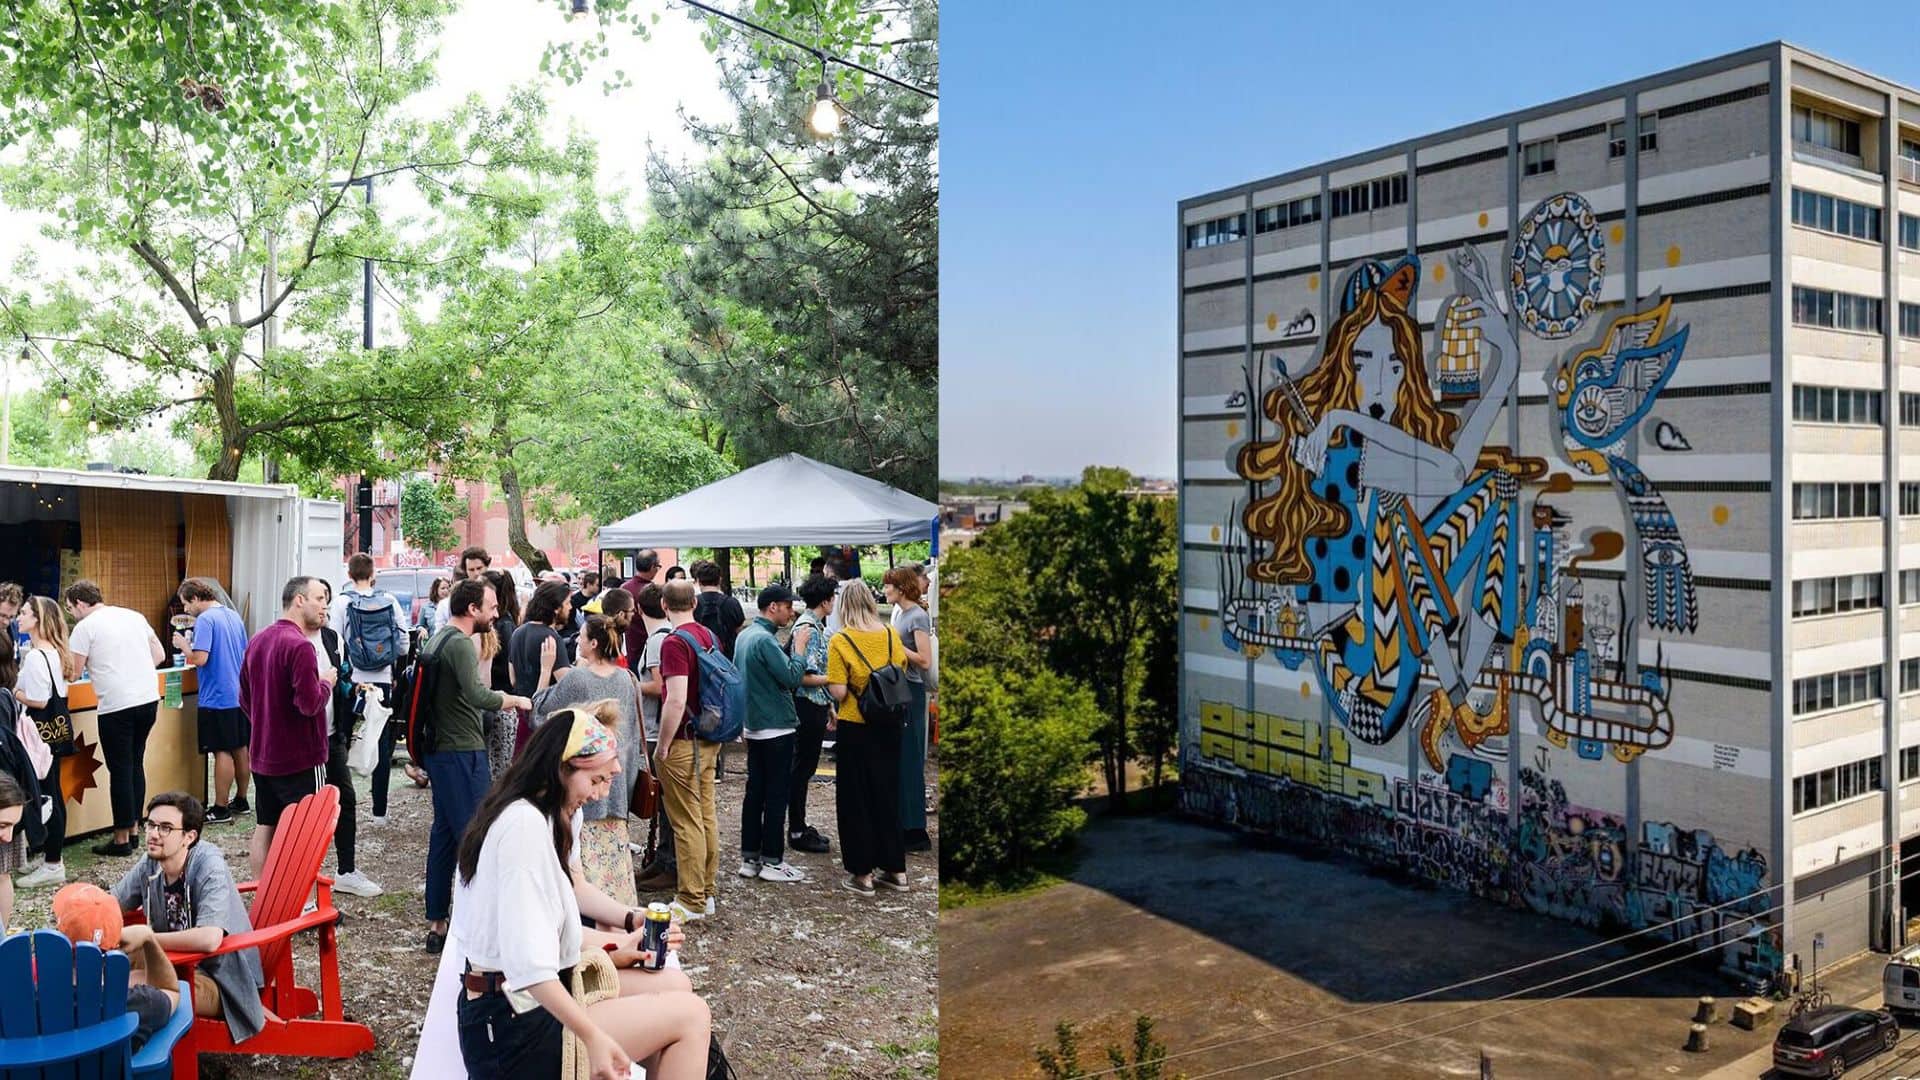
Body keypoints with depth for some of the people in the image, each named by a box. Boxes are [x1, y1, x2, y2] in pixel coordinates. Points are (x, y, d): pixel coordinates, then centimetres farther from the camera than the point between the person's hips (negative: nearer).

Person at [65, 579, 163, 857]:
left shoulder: (85, 627, -5)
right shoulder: (134, 616, 13)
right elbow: (159, 655, 16)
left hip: (116, 706, -6)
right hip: (149, 698, 6)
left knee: (120, 771, 1)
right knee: (136, 765, 16)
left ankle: (122, 839, 6)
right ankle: (132, 830, 22)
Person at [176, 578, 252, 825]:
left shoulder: (205, 620, -14)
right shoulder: (234, 616, 11)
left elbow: (200, 659, -22)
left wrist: (183, 645, -3)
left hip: (217, 698, -8)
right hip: (240, 694, 8)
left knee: (222, 752, -3)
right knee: (241, 749, 12)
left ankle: (221, 809, 3)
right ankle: (241, 800, 21)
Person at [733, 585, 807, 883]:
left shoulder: (744, 635, 10)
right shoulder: (765, 640, -20)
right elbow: (792, 678, -21)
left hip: (753, 727, 9)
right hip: (776, 727, -9)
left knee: (755, 792, 12)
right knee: (776, 796, -1)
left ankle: (750, 858, 18)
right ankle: (772, 861, 4)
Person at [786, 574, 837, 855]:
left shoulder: (816, 626, 13)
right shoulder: (805, 628, -16)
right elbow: (802, 676, -21)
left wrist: (829, 707, 19)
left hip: (816, 707, 9)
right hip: (806, 706, -9)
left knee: (806, 768, 15)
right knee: (801, 768, -1)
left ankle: (800, 827, 24)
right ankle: (796, 832, 7)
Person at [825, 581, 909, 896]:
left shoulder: (841, 641, -14)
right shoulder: (890, 634, -1)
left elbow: (838, 692, -17)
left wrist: (829, 680, 2)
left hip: (855, 728, -4)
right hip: (889, 727, 4)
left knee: (855, 799, 8)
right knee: (887, 793, 16)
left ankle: (862, 873, 12)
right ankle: (895, 869, 22)